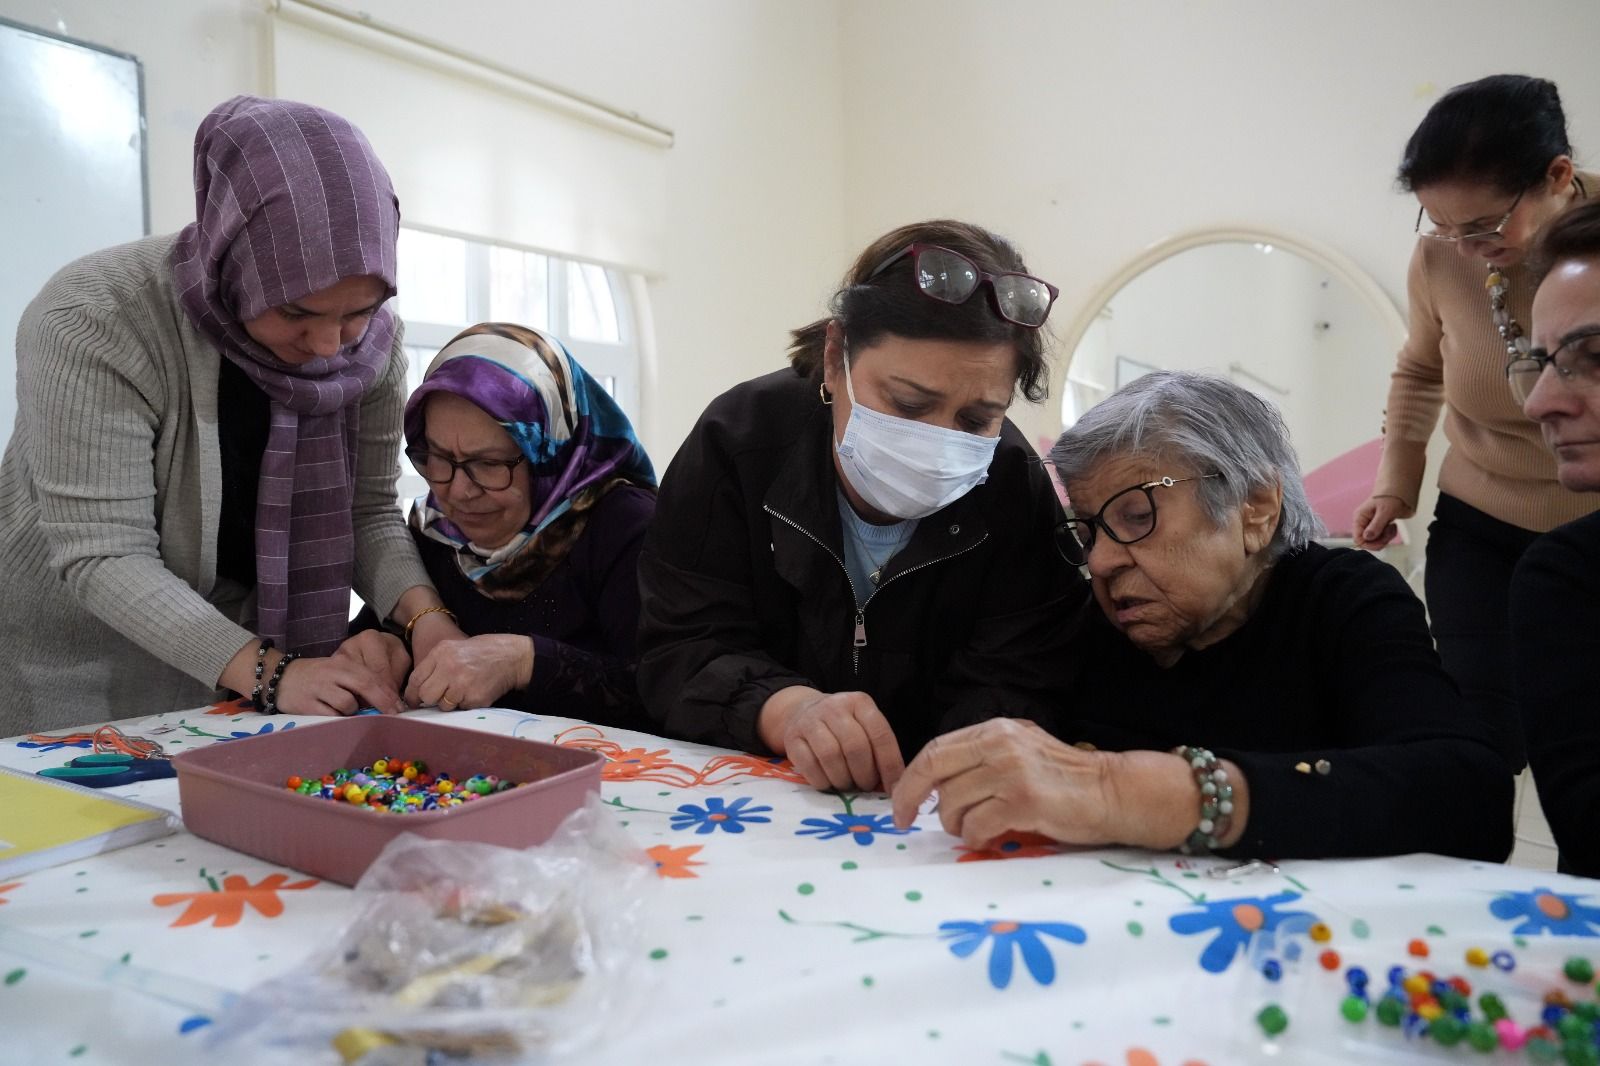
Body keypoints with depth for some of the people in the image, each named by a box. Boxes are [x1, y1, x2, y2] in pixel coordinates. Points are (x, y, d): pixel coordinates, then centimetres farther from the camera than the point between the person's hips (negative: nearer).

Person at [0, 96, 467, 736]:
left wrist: (422, 612, -25)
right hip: (81, 662, -3)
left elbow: (368, 509, -7)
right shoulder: (90, 326, -26)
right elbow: (101, 557, -27)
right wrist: (268, 672, -36)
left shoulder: (372, 340, -12)